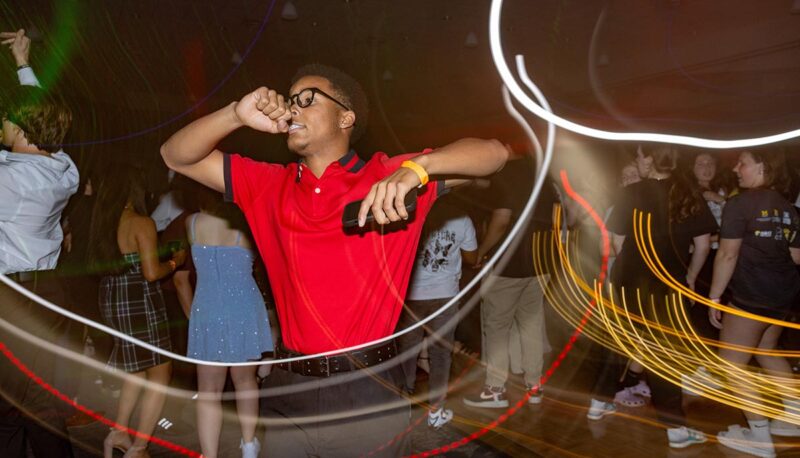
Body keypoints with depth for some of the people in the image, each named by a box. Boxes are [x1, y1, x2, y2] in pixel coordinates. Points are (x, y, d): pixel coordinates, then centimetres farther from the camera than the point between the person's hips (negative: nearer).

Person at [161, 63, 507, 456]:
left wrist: (415, 168, -27)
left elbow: (493, 154, -9)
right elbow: (177, 157, 8)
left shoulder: (388, 178, -4)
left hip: (366, 395, -3)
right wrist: (238, 114, -9)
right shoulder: (270, 186, 7)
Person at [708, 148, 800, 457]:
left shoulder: (740, 203, -12)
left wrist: (714, 296, -10)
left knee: (732, 364, 3)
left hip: (751, 295, -8)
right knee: (765, 351, 27)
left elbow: (727, 255, -15)